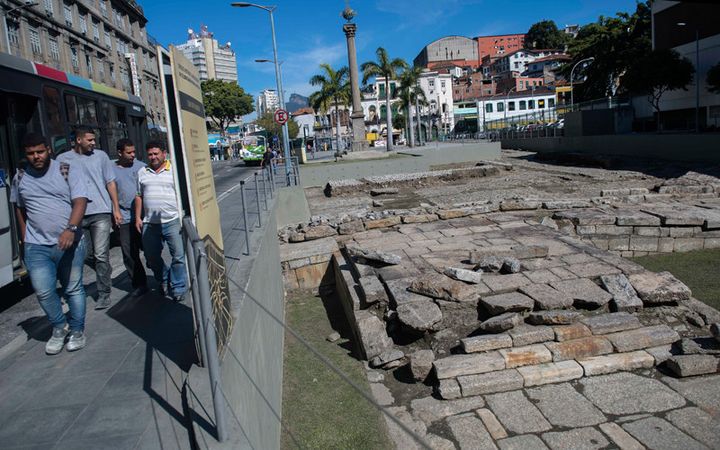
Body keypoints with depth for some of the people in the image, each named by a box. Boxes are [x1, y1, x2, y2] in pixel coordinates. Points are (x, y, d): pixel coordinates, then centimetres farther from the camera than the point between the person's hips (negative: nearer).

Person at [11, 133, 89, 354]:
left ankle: (77, 331, 22)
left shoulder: (68, 170, -3)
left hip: (70, 242, -2)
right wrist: (25, 238, 15)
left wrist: (71, 229, -28)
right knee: (43, 292, -2)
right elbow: (19, 208, 20)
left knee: (73, 289, 7)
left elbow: (80, 201, -13)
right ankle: (59, 327, 21)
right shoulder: (20, 178, 8)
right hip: (37, 246, 3)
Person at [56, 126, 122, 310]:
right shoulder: (63, 159, 6)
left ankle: (104, 294, 6)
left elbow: (110, 183, 10)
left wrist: (116, 208, 6)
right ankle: (106, 276, 29)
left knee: (101, 255, -3)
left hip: (100, 212, -1)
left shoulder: (100, 156, 7)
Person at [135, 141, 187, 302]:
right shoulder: (142, 172, 13)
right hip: (149, 223, 4)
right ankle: (162, 280, 35)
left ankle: (177, 288, 8)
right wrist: (137, 218, 10)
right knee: (152, 257, 12)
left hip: (172, 221, -4)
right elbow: (139, 196, 16)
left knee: (178, 255, -5)